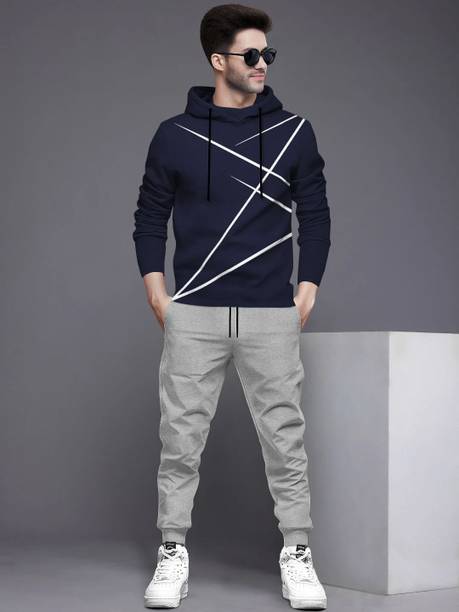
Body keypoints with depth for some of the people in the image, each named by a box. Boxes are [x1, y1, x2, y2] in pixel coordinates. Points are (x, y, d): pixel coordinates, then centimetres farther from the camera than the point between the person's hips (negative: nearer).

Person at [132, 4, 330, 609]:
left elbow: (314, 215, 10)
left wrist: (307, 292, 2)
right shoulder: (175, 135, 4)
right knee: (181, 439, 3)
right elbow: (150, 218, 10)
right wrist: (158, 296, 1)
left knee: (285, 438, 3)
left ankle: (297, 555, 14)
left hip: (272, 315, 0)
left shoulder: (294, 131, 6)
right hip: (193, 316, 0)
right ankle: (173, 555, 15)